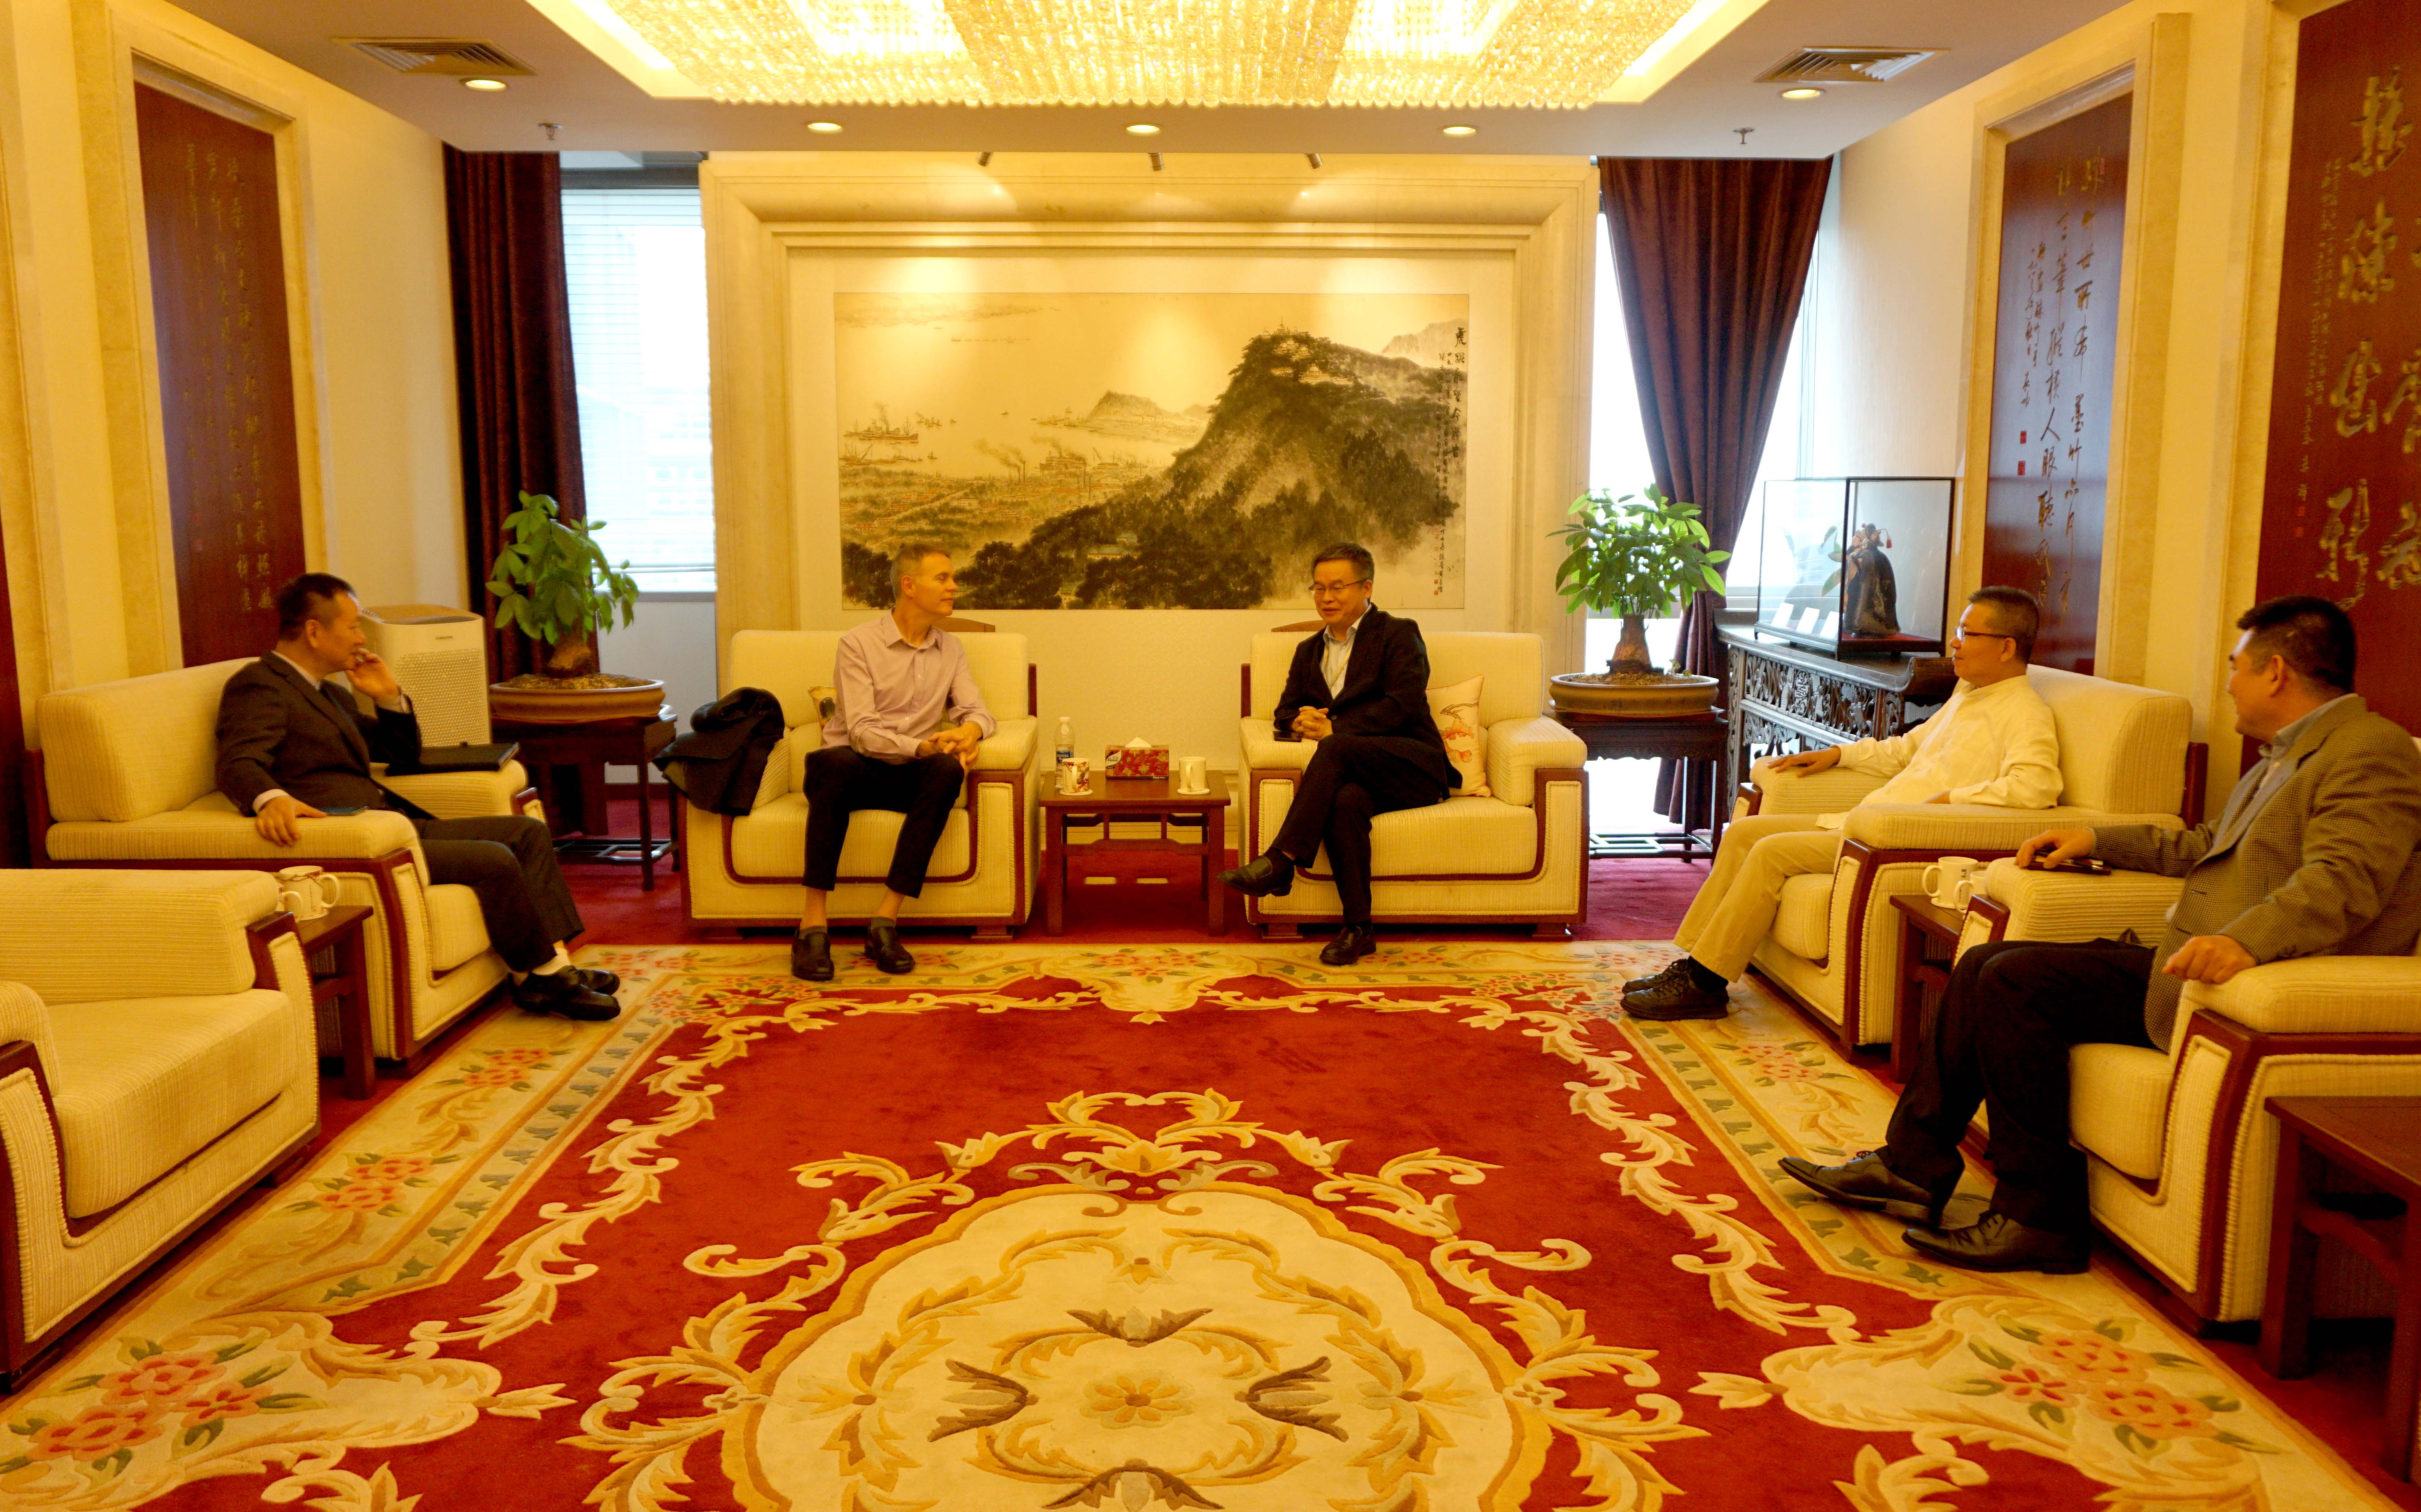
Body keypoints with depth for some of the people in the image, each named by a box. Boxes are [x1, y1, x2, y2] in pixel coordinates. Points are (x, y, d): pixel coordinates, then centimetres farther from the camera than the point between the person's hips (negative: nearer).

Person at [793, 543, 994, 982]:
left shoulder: (951, 650, 12)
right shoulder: (859, 643, -5)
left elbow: (976, 710, 4)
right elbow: (861, 731, -15)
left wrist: (970, 731, -22)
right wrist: (920, 746, -31)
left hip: (907, 778, 4)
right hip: (857, 767, -3)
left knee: (948, 770, -31)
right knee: (834, 762, -39)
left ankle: (885, 921, -33)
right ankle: (813, 925, -37)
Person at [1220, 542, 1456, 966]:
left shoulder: (1398, 634, 5)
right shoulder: (1309, 650, 26)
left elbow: (1405, 705, -9)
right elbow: (1284, 713, 20)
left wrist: (1334, 729, -15)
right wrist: (1300, 721, -6)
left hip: (1412, 767, -4)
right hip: (1358, 772, 4)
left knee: (1336, 749, -34)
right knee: (1346, 800, -34)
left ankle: (1279, 863, -38)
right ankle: (1358, 927, -32)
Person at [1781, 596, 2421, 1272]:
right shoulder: (2285, 757, 21)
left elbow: (2343, 881, -28)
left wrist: (2248, 939, -44)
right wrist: (2098, 840, 32)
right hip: (2182, 963, 10)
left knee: (2016, 980, -21)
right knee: (1984, 967, 2)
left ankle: (2039, 1217, -14)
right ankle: (1913, 1165, 6)